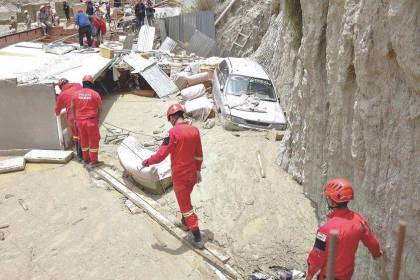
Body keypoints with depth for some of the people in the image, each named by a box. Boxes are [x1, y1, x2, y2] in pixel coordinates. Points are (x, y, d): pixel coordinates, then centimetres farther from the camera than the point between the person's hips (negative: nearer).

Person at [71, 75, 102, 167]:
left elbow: (72, 107, 9)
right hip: (91, 120, -4)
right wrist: (97, 117, 17)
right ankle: (93, 161, 12)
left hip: (80, 121, 4)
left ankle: (86, 159, 28)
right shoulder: (95, 94, -8)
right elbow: (100, 108, 0)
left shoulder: (76, 93, 1)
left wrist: (75, 118, 21)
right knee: (94, 141, 7)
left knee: (84, 140, 17)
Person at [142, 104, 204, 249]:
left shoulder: (174, 132, -21)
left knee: (185, 204, 7)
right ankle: (185, 222, 48)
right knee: (186, 198, 28)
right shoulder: (194, 130, -2)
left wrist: (147, 162, -4)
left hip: (180, 176, -6)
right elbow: (199, 155, 8)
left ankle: (197, 237, 13)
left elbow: (161, 155, -21)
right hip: (192, 174, 6)